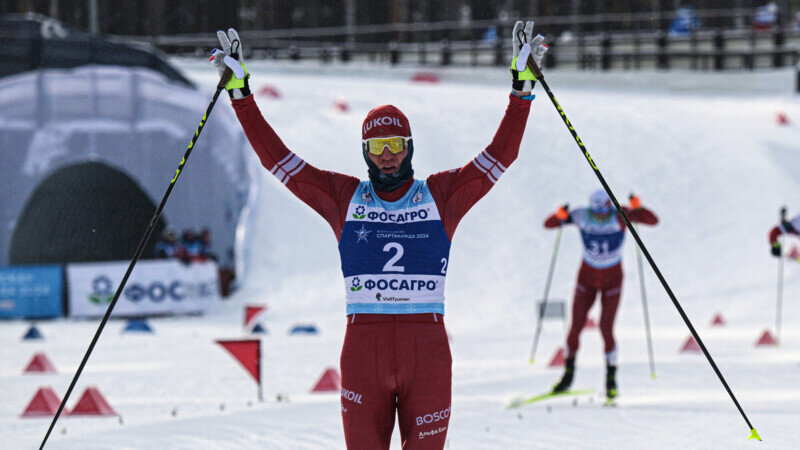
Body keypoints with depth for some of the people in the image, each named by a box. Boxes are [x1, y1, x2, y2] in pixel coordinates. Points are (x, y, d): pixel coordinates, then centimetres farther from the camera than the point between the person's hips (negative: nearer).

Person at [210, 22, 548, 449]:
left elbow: (501, 154, 5)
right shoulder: (343, 197, 10)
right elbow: (276, 157, 10)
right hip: (363, 346, 0)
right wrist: (240, 93, 6)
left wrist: (522, 84, -1)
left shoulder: (442, 195, 9)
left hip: (427, 346, 0)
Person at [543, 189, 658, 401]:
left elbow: (653, 220, -27)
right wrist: (560, 216, -33)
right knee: (575, 326, -1)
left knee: (606, 329, -11)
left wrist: (637, 209, -46)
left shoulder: (619, 216, -19)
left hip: (612, 279, -2)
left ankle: (611, 378, 6)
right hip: (587, 277, 2)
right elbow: (549, 224, -10)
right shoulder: (582, 216, -14)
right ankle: (568, 374, 18)